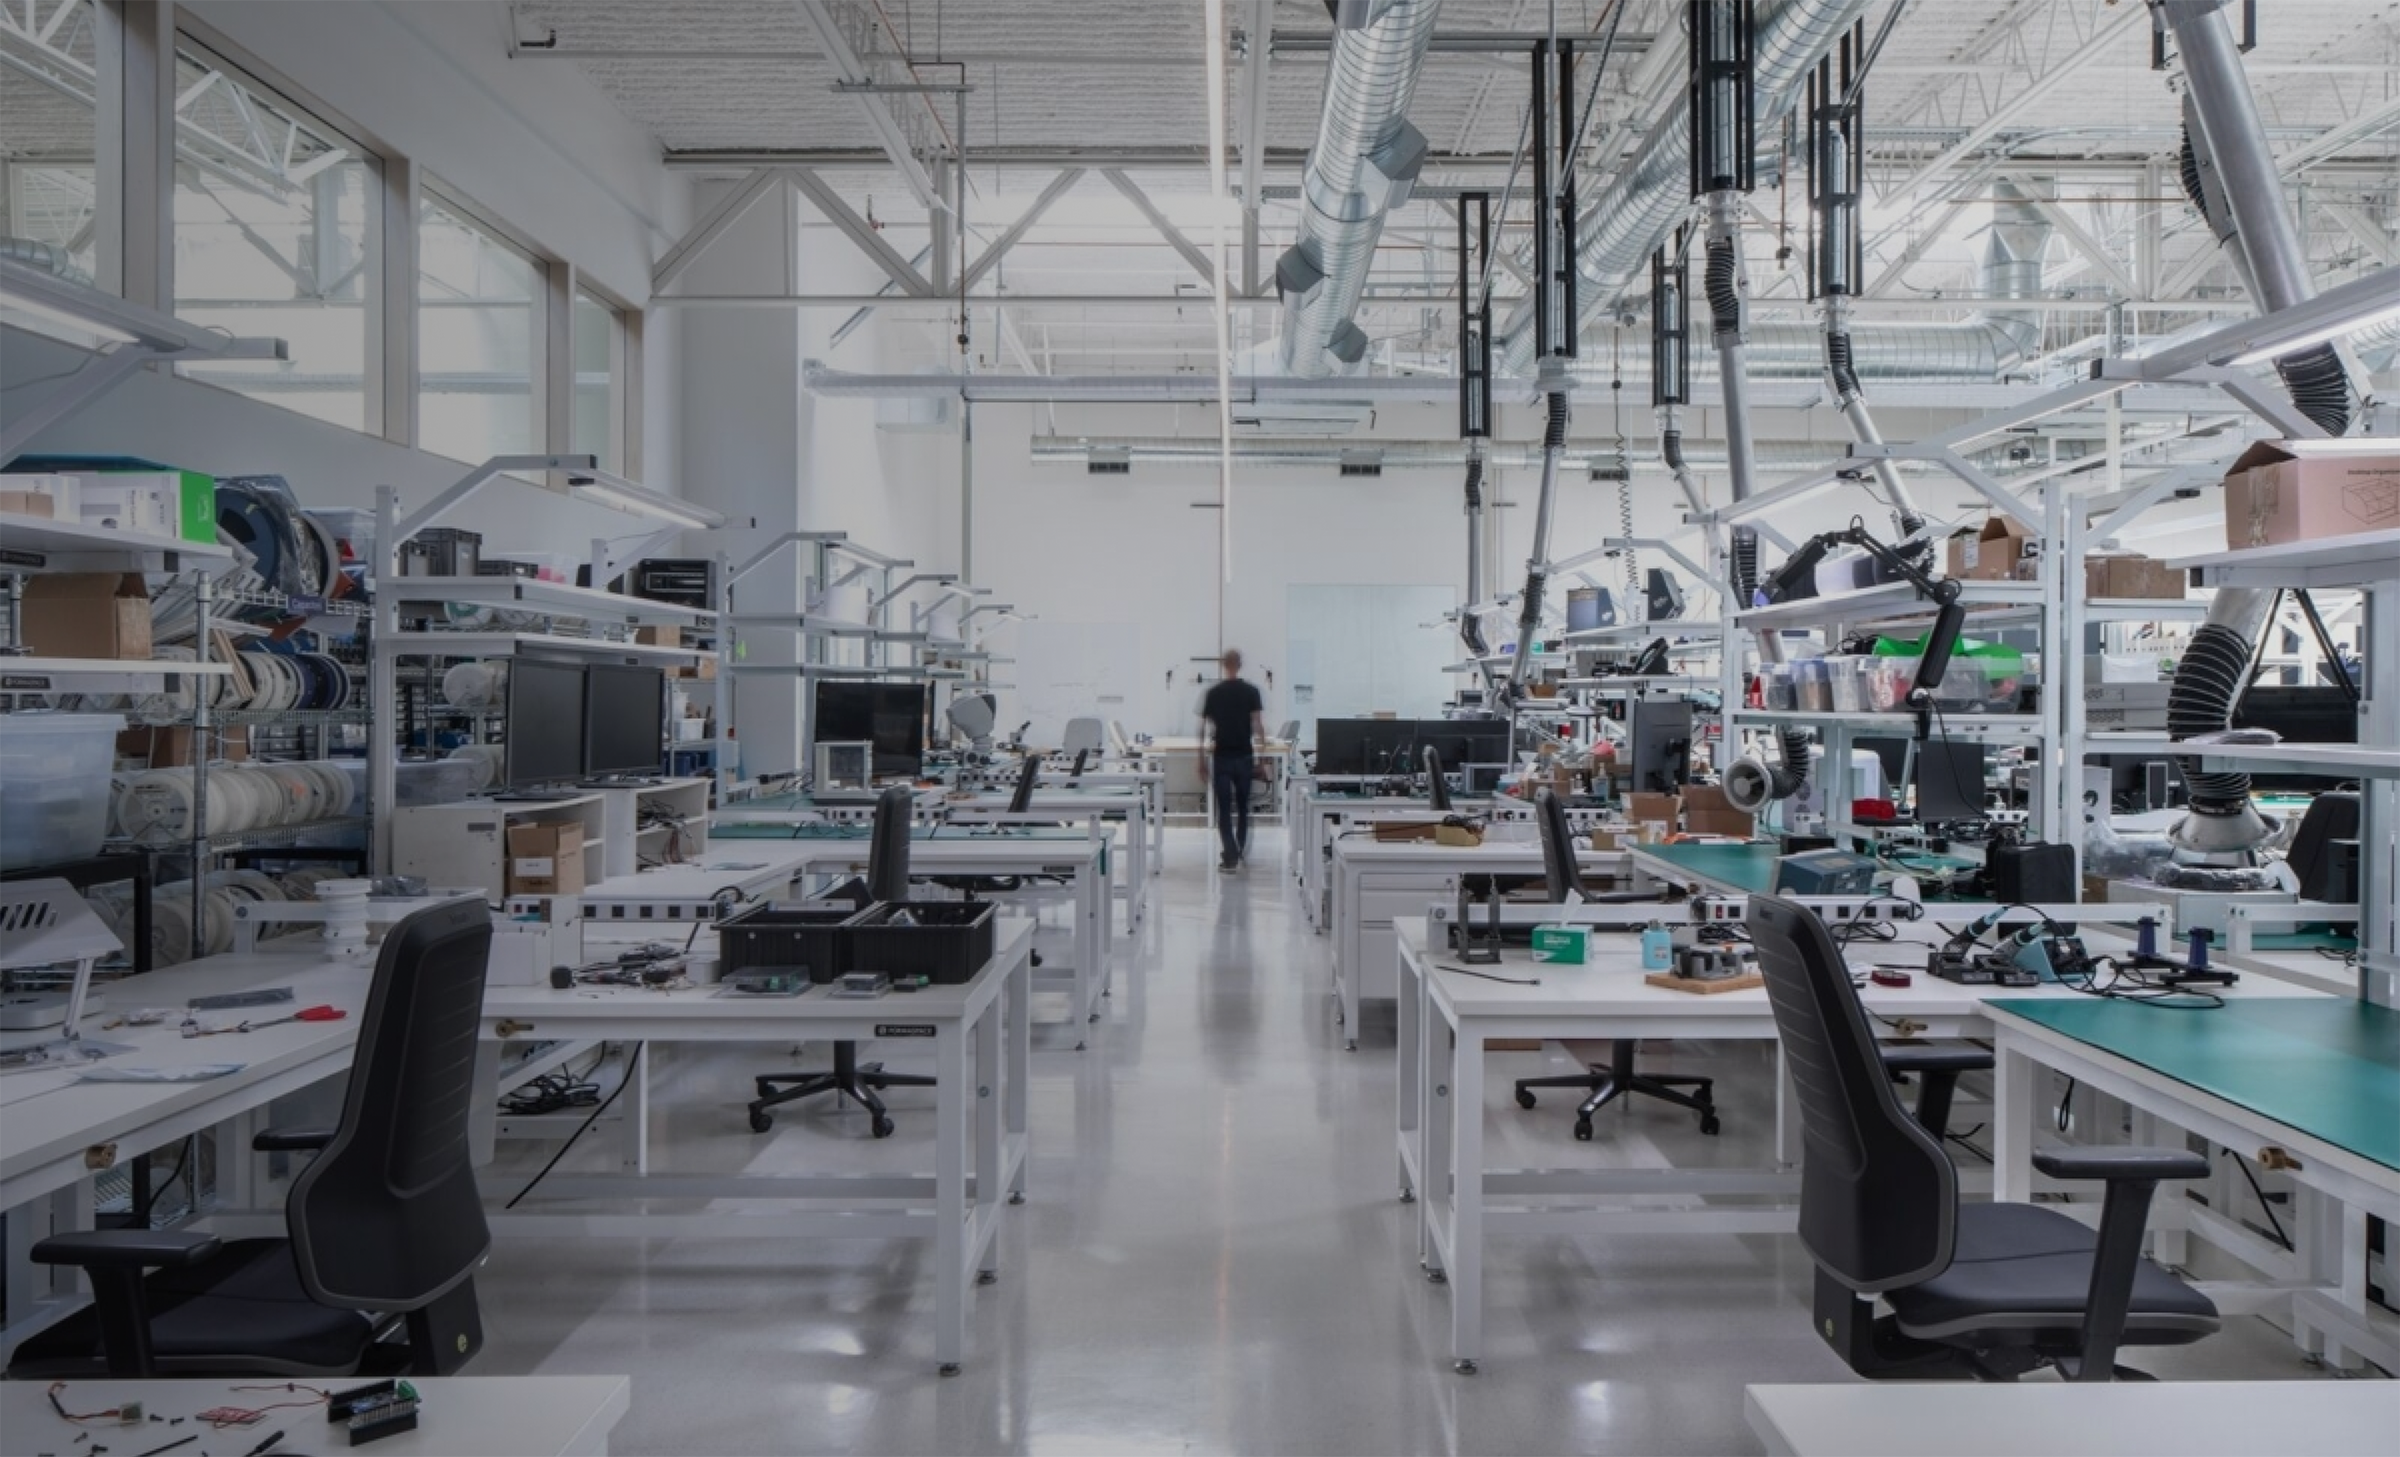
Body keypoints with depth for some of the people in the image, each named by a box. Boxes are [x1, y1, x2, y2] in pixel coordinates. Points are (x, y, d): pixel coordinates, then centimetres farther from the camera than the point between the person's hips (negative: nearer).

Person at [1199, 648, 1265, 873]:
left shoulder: (1213, 693, 0)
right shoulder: (1251, 692, -2)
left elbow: (1205, 729, -1)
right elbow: (1258, 726, -8)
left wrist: (1202, 760, 5)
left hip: (1221, 757, -1)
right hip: (1244, 757, 1)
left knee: (1224, 809, 0)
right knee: (1242, 807, 16)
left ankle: (1230, 857, -10)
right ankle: (1240, 853, 26)